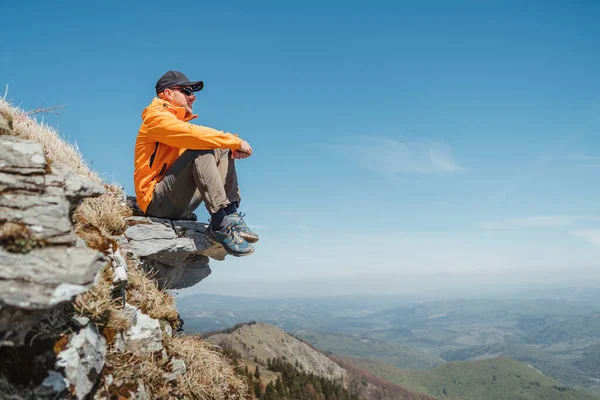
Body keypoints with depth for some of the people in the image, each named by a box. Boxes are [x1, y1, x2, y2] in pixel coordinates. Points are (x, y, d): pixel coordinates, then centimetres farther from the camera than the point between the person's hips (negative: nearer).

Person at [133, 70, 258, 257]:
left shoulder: (179, 121, 21)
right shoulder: (156, 117, -6)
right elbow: (194, 134, -22)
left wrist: (234, 146, -8)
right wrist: (236, 141, -16)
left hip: (180, 203, 9)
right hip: (156, 201, -9)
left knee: (222, 150, 5)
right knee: (201, 150, -26)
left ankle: (231, 214, -10)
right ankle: (221, 222, -31)